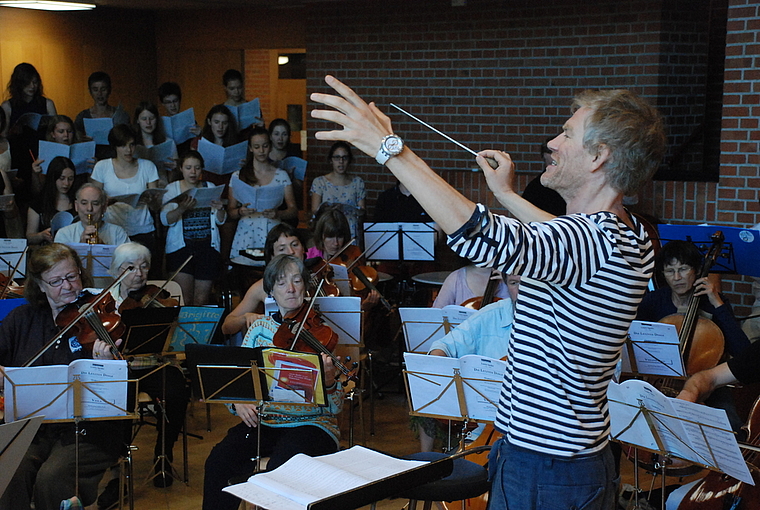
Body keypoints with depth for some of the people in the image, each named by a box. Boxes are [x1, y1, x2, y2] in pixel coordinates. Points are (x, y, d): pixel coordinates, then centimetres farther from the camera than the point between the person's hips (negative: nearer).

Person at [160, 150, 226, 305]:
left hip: (207, 247, 2)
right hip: (181, 247, -2)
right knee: (184, 299, -8)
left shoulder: (210, 187, 12)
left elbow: (221, 221, 11)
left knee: (201, 300, 1)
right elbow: (166, 219, -8)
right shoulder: (172, 189, 6)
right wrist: (182, 208, -27)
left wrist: (219, 209, -11)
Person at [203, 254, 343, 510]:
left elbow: (334, 408, -8)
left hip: (310, 424, -3)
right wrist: (239, 403, -12)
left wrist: (329, 381, -30)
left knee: (280, 467, -33)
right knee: (219, 461, -22)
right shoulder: (260, 328, 8)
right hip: (262, 422, 4)